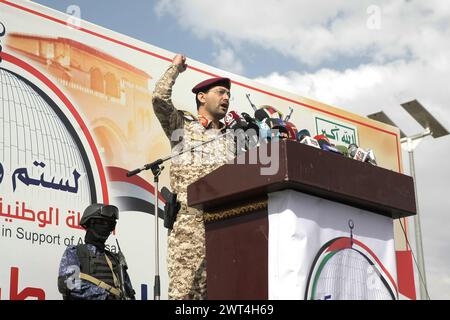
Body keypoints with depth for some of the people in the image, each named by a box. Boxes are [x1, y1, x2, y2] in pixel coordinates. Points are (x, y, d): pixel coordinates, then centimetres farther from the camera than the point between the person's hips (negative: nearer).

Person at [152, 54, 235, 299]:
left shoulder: (231, 138, 27)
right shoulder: (182, 124, 16)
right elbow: (160, 98, -1)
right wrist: (175, 68, 14)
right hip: (189, 220, -4)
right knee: (185, 288, -14)